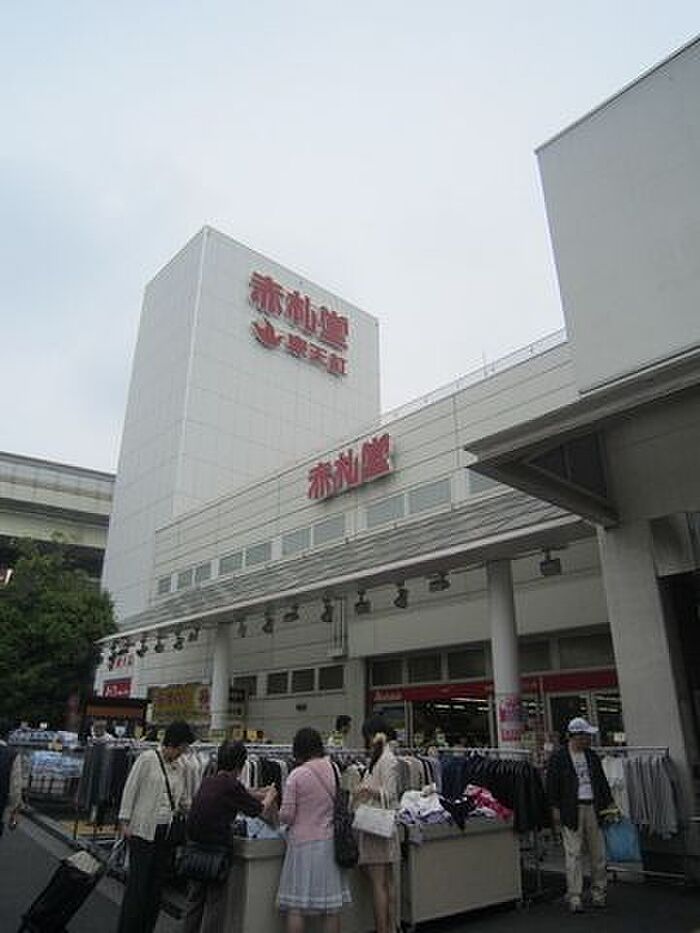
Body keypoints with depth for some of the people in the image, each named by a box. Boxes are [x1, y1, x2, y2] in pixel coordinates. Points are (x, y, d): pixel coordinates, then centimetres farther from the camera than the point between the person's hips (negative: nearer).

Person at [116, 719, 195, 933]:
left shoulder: (179, 767, 9)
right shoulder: (147, 759, -8)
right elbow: (130, 789, -6)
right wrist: (125, 821, -9)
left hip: (167, 832, 6)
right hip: (143, 829, -5)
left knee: (157, 883, 10)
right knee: (138, 882, -1)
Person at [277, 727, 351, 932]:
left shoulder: (296, 775, -13)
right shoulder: (334, 770, -2)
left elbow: (286, 816, -11)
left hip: (304, 842, -4)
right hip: (330, 841, 4)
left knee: (295, 907, 7)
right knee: (332, 907, 13)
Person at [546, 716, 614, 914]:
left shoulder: (591, 756, 12)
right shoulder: (558, 757, -6)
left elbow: (601, 781, 18)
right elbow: (552, 784, -6)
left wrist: (607, 803, 12)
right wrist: (555, 809, -9)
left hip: (592, 808, 5)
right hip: (571, 810, -5)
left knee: (598, 853, 9)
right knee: (574, 854, -2)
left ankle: (598, 893, 22)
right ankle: (574, 897, 6)